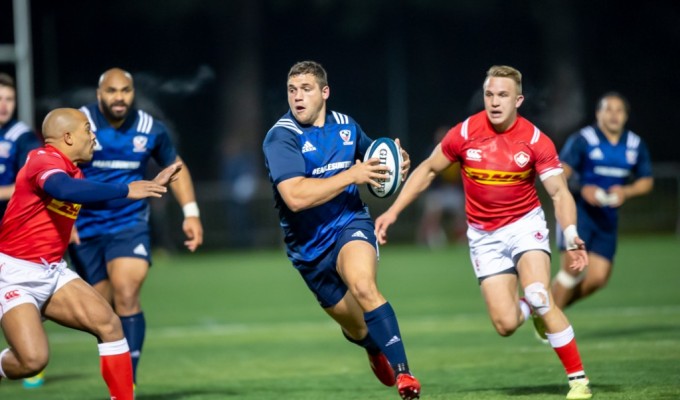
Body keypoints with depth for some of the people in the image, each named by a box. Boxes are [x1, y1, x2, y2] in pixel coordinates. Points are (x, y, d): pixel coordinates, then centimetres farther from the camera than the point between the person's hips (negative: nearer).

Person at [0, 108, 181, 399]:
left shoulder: (72, 172, 10)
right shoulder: (43, 159, -17)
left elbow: (100, 199, 29)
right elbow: (64, 190, -40)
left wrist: (152, 185, 25)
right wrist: (126, 190, -36)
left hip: (52, 272, 9)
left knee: (109, 324, -5)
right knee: (33, 359, -21)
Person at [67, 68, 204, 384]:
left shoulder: (151, 129, -1)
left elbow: (175, 167, 16)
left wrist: (191, 212, 7)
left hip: (130, 225, 0)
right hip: (84, 228, 0)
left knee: (126, 297, -19)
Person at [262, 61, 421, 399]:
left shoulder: (346, 126, 2)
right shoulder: (280, 137, -14)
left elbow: (372, 159, 25)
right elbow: (296, 197, -28)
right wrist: (351, 176, -26)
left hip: (350, 223, 0)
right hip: (309, 245, 0)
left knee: (362, 285, -33)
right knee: (355, 326, 13)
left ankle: (402, 372, -34)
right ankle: (375, 349, 52)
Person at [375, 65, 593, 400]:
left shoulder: (535, 140, -13)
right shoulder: (465, 133, -9)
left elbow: (559, 193, -14)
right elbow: (427, 170, 5)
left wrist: (571, 237, -31)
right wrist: (393, 211, 0)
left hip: (525, 224, -1)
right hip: (484, 236, 2)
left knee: (538, 295, -27)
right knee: (506, 324, -11)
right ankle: (533, 310, 29)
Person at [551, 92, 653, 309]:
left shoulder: (636, 145, 7)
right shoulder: (582, 140, -8)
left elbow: (646, 181, 14)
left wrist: (626, 191, -6)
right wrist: (582, 189, -28)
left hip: (607, 218, 5)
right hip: (578, 211, -5)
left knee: (598, 278, -3)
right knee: (573, 268, -16)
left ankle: (556, 307, 18)